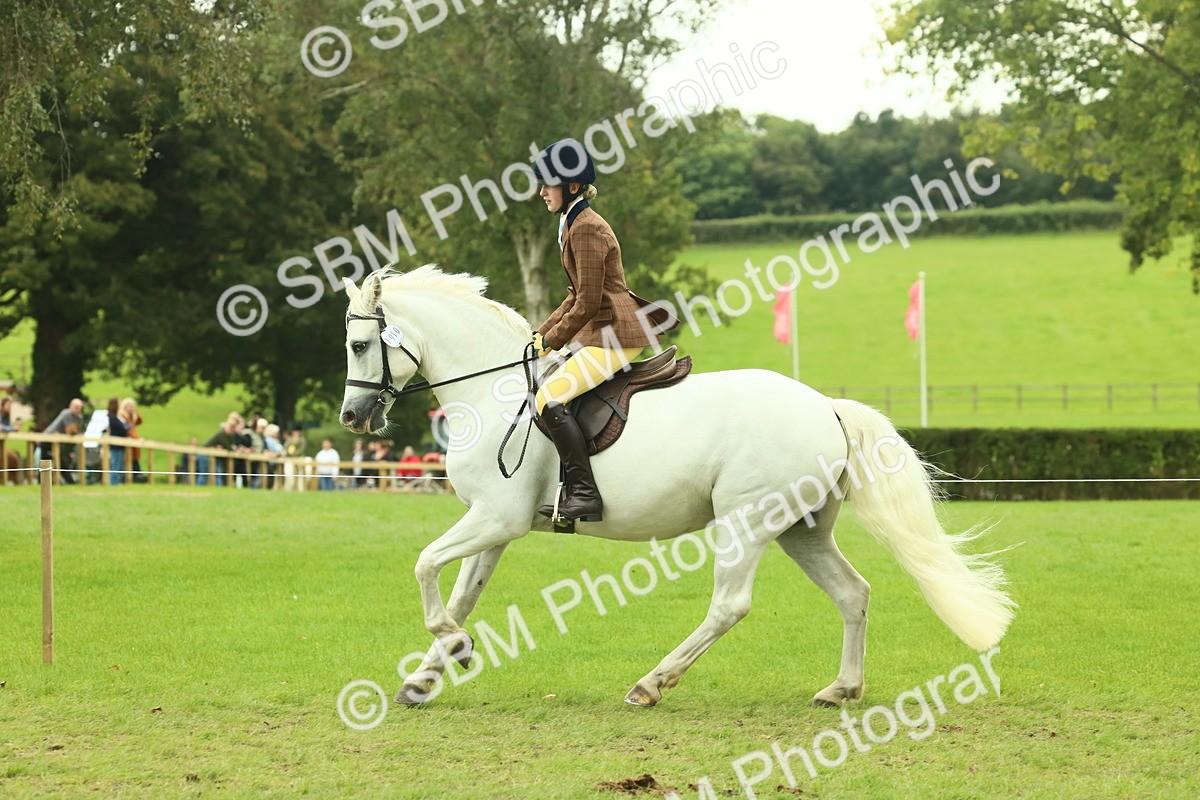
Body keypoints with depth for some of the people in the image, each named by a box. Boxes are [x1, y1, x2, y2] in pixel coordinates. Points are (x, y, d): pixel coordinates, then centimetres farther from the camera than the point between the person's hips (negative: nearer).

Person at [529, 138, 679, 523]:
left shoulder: (587, 228, -15)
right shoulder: (573, 224, 17)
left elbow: (587, 303, -18)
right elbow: (576, 297, 22)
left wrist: (552, 341, -9)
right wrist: (542, 333, 14)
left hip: (615, 334, -11)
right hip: (600, 332, 11)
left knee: (550, 398, -22)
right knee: (546, 386, 18)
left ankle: (585, 494, -26)